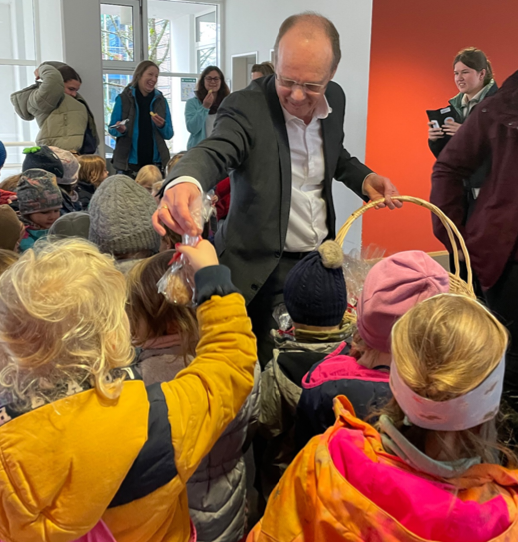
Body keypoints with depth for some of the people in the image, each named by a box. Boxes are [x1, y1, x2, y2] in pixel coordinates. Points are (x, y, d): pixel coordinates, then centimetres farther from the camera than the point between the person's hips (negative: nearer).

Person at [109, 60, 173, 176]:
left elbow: (169, 134, 10)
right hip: (129, 163, -2)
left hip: (155, 162, 2)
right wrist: (121, 130, -17)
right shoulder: (123, 98, 2)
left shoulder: (161, 100, 9)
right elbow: (112, 129, 4)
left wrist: (162, 126, -11)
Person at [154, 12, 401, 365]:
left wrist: (364, 179, -3)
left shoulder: (335, 99, 0)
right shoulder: (247, 108, -18)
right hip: (266, 268, -5)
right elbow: (214, 151, -36)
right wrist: (185, 181, -59)